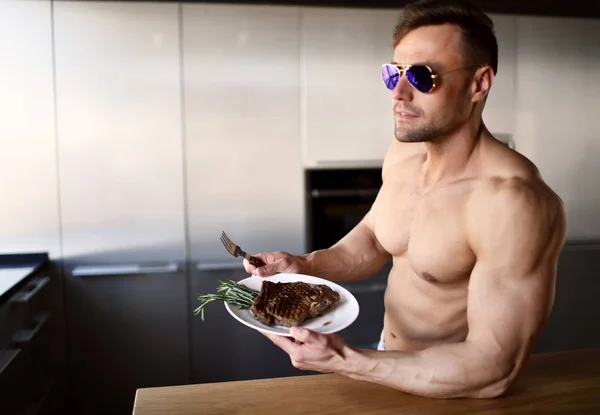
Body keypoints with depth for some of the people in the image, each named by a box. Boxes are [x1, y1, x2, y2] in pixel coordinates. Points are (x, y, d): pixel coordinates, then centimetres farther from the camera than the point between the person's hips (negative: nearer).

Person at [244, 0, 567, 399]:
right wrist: (303, 265, -8)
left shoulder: (512, 203, -30)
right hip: (389, 361, 6)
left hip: (454, 388, -5)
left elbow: (492, 371, -27)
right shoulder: (402, 152, -7)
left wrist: (344, 362, -30)